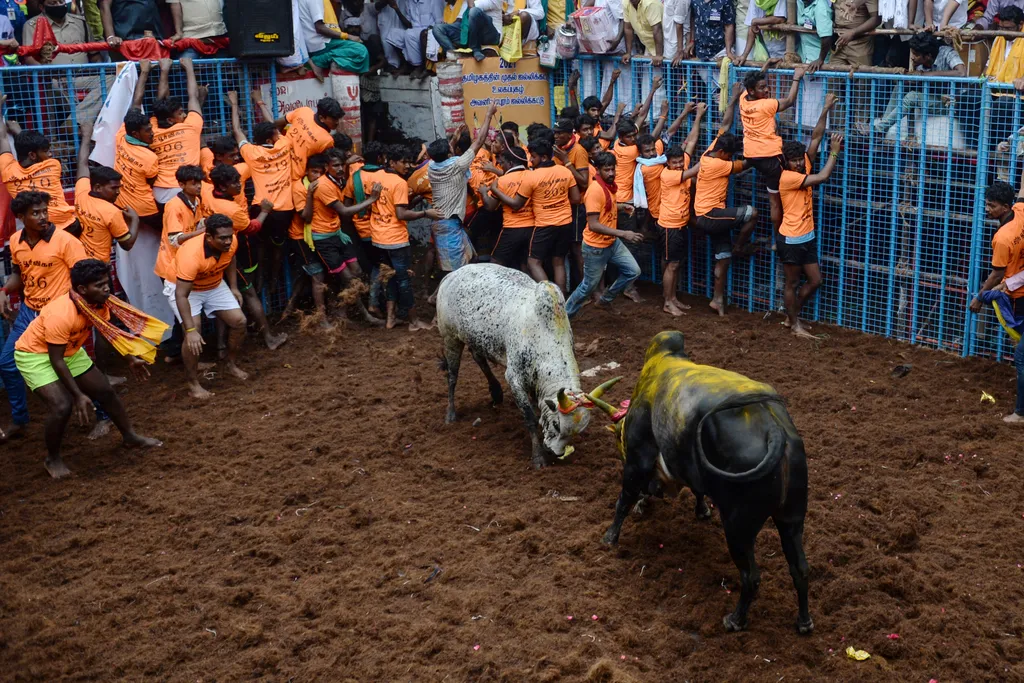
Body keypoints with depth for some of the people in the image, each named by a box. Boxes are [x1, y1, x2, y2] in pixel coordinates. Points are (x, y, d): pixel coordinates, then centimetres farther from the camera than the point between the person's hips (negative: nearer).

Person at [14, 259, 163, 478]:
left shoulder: (100, 302, -15)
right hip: (35, 355, -8)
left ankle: (130, 437, 31)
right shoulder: (61, 314, -37)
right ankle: (52, 459, 2)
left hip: (70, 351, 8)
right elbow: (56, 361, -30)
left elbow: (108, 331, 7)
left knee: (105, 391, 10)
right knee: (62, 406, -22)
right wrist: (78, 395, -28)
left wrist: (130, 358, 4)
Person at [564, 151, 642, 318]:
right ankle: (565, 314, 23)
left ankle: (606, 299, 23)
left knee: (633, 271, 5)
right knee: (589, 286, 4)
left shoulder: (610, 185, 4)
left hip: (613, 242, 8)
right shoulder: (595, 189, -25)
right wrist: (623, 234, -33)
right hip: (595, 247, -8)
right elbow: (593, 225, -29)